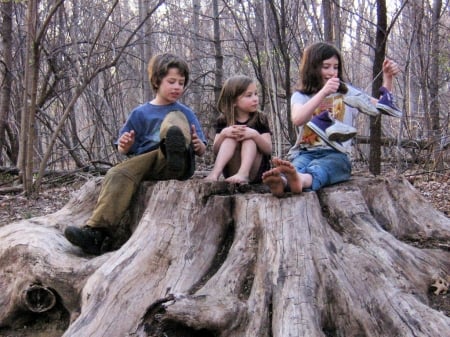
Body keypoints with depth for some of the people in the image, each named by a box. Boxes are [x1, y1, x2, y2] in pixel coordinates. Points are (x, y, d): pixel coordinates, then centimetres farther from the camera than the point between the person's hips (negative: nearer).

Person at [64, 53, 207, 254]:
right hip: (145, 161, 2)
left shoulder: (184, 114, 17)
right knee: (118, 174, -29)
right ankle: (96, 231, -41)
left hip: (175, 165, -1)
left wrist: (198, 145, -13)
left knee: (175, 117, -19)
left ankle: (177, 150, -55)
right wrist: (125, 145, -7)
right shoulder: (140, 113, 18)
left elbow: (201, 151, 13)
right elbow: (124, 150, 18)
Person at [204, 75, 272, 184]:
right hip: (231, 172, 0)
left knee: (249, 138, -21)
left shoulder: (260, 119, 1)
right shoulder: (224, 121, 3)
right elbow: (215, 150, -3)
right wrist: (223, 134, -24)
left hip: (256, 173, 0)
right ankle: (215, 172, -41)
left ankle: (243, 174, -45)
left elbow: (268, 150, -9)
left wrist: (255, 135, -28)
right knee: (230, 137, -20)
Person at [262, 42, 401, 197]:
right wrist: (323, 92, -23)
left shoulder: (346, 92, 19)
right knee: (297, 166, -37)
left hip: (335, 154, 0)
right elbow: (297, 119, -13)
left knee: (319, 167, -37)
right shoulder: (300, 96, 10)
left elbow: (381, 107, 19)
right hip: (305, 153, 0)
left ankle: (300, 181, -71)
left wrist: (387, 78, 5)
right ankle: (282, 181, -71)